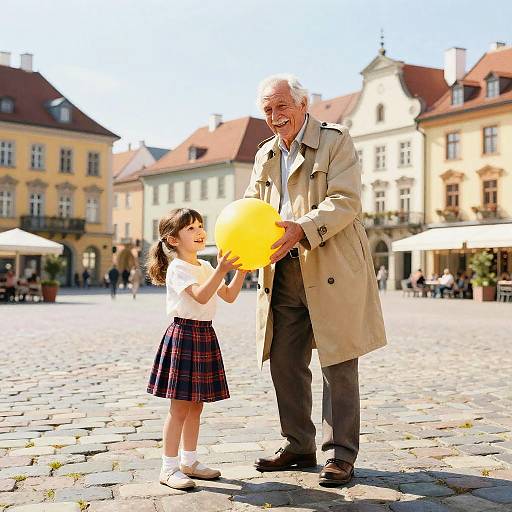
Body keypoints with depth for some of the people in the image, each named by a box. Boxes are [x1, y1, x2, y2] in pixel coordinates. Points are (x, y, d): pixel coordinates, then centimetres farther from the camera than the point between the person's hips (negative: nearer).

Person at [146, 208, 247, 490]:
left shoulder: (205, 266, 14)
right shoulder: (177, 268, -12)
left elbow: (229, 296, 12)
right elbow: (200, 296, -25)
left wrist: (240, 270, 1)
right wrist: (221, 270, -34)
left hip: (204, 335, 8)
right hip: (184, 334, -8)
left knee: (195, 405, 14)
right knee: (180, 406, -5)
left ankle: (189, 461, 24)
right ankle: (169, 467, 3)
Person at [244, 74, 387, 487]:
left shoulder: (335, 140, -2)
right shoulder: (266, 154, 17)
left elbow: (346, 201, -13)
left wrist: (302, 229, -27)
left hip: (332, 268, -6)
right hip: (284, 273, 7)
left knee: (338, 363, 0)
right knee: (284, 361, 10)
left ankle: (341, 453, 11)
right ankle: (298, 446, 24)